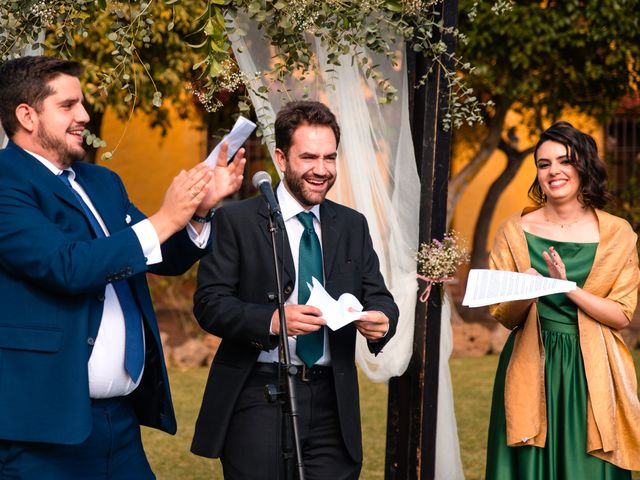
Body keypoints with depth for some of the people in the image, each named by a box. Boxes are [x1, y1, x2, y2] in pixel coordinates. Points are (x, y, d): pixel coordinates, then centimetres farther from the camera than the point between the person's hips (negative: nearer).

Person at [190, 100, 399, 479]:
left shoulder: (353, 226, 13)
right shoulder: (237, 220, 0)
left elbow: (378, 296, 10)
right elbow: (209, 303, -7)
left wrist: (382, 319, -14)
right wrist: (271, 320, -24)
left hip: (332, 404, 4)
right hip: (258, 398, -4)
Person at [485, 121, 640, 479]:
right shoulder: (517, 231, 2)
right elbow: (503, 316, 3)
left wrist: (567, 288, -17)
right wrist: (526, 294, -18)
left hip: (592, 372, 0)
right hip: (532, 370, 1)